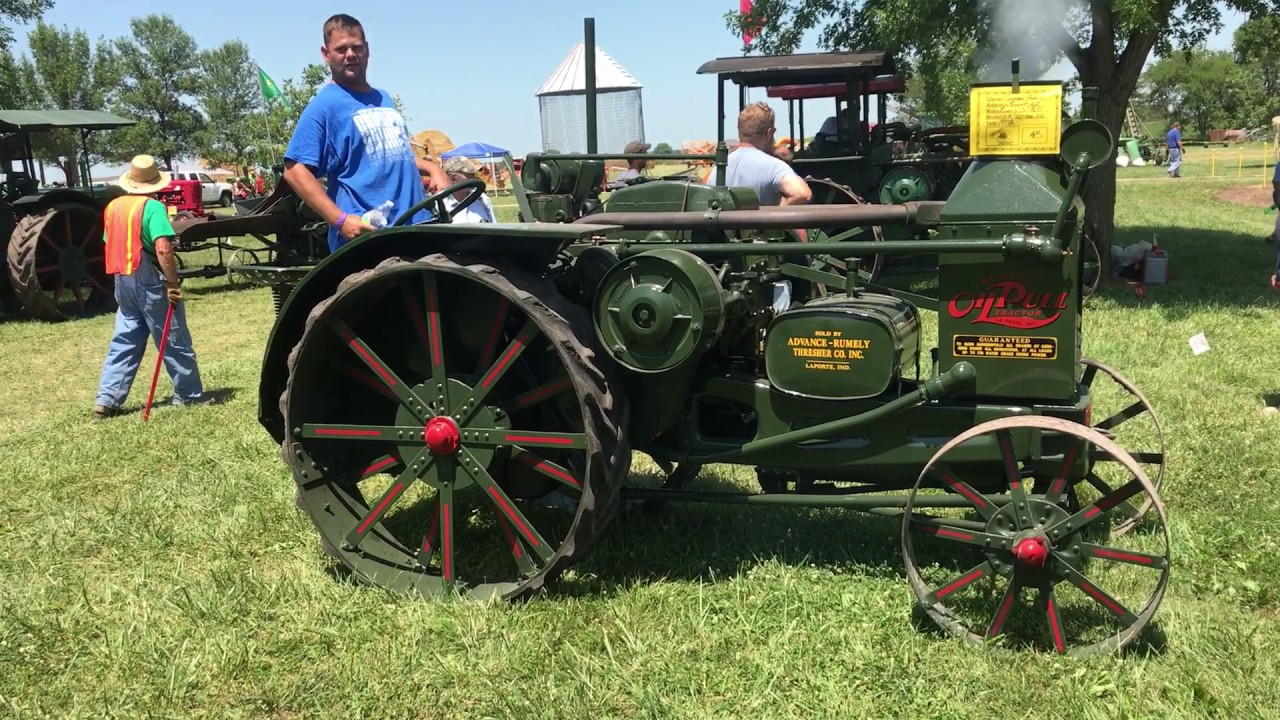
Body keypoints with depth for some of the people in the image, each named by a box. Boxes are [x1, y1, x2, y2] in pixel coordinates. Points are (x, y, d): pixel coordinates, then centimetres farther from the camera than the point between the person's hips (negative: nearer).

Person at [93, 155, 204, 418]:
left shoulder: (113, 207, 9)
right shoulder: (152, 207, -14)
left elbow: (109, 245, 17)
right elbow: (163, 249, -24)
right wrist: (173, 282, -19)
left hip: (123, 280, 7)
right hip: (150, 280, -7)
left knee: (124, 342, 12)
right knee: (174, 341, 5)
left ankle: (107, 399, 7)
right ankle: (190, 394, 15)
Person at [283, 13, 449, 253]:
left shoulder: (383, 99, 19)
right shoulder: (324, 105, -4)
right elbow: (295, 170, -11)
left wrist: (432, 168, 10)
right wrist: (340, 220, -21)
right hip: (366, 235, -7)